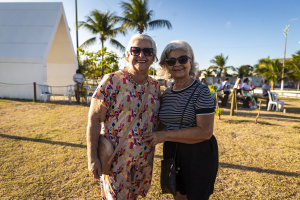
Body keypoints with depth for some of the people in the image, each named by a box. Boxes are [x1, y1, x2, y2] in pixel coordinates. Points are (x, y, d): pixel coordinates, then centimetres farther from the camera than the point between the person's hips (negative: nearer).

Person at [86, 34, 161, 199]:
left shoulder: (155, 86, 3)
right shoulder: (112, 81, -13)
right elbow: (94, 119, -14)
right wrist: (92, 157, -16)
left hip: (144, 159, 5)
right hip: (116, 159, -5)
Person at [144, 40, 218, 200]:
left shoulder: (201, 91, -15)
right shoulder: (166, 95, 4)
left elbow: (205, 132, -23)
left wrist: (165, 135, -22)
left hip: (199, 155, -5)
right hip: (172, 153, 6)